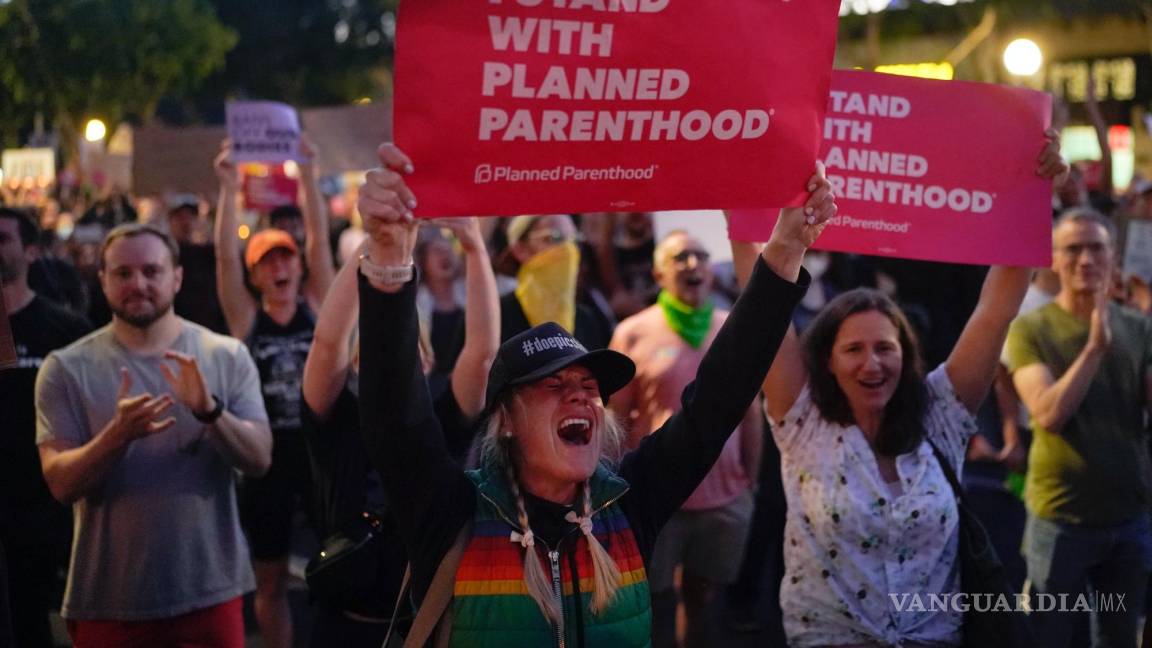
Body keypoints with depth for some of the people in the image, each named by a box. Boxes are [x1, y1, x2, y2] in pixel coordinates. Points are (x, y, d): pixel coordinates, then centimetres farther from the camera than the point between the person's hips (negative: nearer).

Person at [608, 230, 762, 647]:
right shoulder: (634, 333, -4)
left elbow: (751, 412, 10)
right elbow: (613, 420, -2)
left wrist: (751, 481, 8)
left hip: (726, 498, 2)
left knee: (709, 603, 12)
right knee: (656, 606, 8)